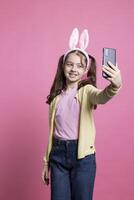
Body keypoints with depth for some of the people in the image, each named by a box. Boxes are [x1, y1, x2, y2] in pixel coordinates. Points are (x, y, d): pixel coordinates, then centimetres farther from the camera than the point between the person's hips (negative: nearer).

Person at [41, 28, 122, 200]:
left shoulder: (87, 91, -4)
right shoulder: (57, 96, 9)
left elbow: (102, 97, -29)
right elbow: (52, 130, 14)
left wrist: (115, 85, -52)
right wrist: (47, 162, 16)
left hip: (82, 155, -3)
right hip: (58, 154, 4)